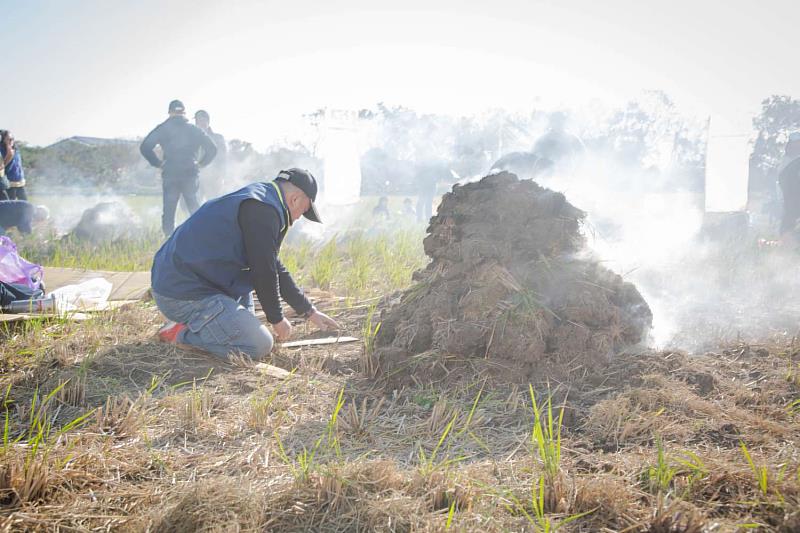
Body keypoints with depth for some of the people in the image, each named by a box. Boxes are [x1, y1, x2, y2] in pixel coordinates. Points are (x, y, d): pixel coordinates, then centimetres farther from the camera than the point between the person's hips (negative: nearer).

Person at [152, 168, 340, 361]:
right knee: (260, 345, -14)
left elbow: (273, 266, 25)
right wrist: (277, 319, 2)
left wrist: (310, 312, 27)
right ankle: (181, 333, -8)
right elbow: (264, 271, -14)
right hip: (185, 296, -11)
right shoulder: (263, 209, -15)